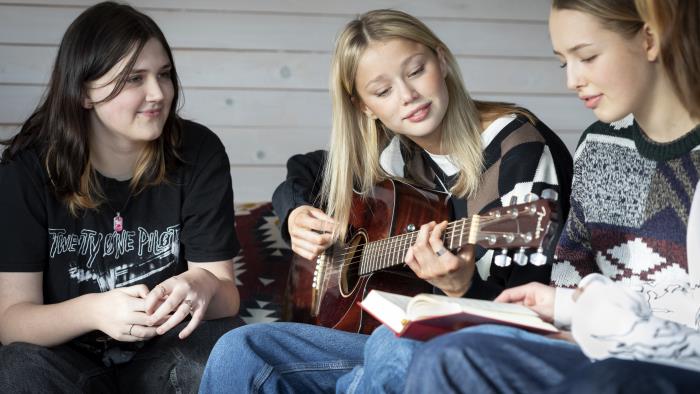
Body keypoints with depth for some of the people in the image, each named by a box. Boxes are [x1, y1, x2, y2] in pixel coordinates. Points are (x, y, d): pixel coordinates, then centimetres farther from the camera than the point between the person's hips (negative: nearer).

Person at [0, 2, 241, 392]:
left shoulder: (199, 153, -10)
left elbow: (228, 297, -9)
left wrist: (203, 287, -34)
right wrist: (93, 311, -36)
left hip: (167, 351, 0)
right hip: (68, 355, 0)